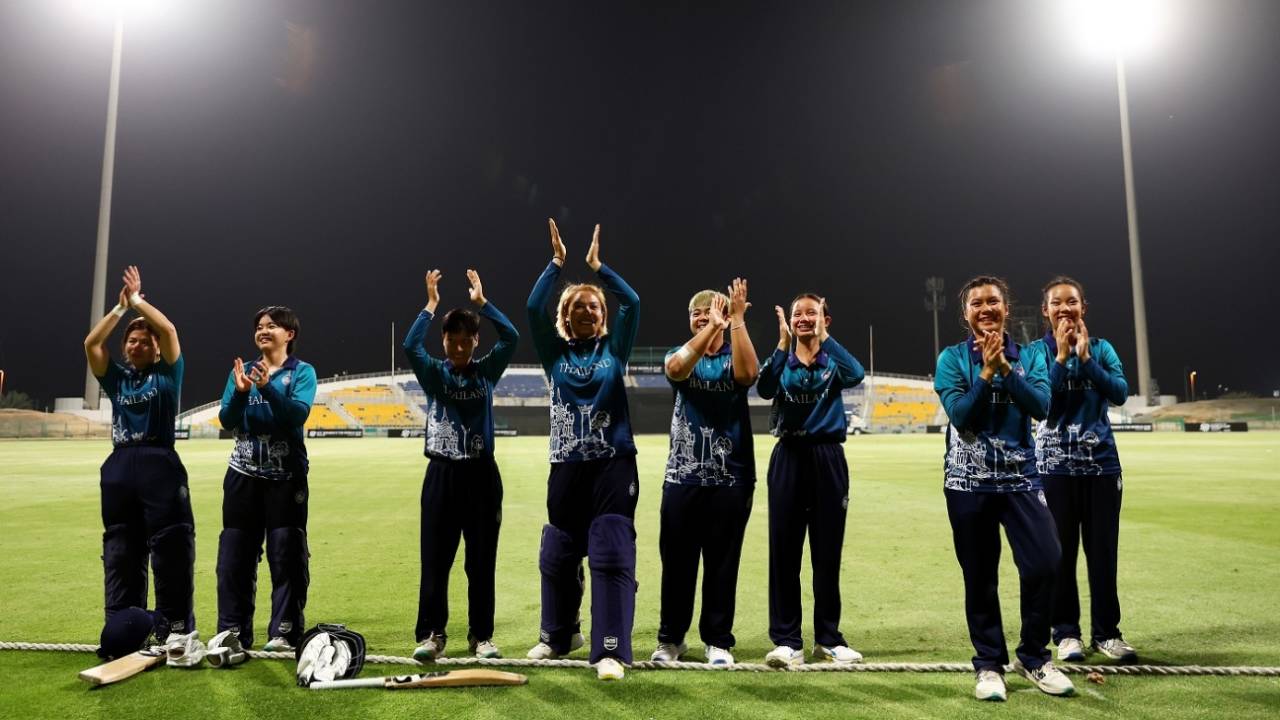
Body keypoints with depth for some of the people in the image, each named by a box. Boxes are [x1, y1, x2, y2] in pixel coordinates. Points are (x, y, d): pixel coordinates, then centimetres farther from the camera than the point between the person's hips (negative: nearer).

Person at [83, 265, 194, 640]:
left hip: (159, 465, -4)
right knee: (120, 551, 10)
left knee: (171, 547, -6)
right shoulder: (117, 378, 14)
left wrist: (138, 300, 3)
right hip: (119, 467, 5)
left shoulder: (167, 374, 5)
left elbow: (169, 330, -8)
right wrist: (120, 307, 5)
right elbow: (91, 343, 3)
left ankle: (177, 630, 0)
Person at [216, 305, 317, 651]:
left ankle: (284, 632, 5)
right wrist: (240, 392, -17)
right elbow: (227, 421, 0)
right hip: (244, 473, 4)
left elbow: (298, 414, -15)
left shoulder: (302, 372, 1)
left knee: (287, 553, -2)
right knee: (235, 554, 5)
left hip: (287, 475, -3)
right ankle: (233, 632, 14)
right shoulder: (242, 370, 10)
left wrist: (267, 387, -26)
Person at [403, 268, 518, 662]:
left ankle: (481, 636, 18)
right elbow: (410, 345, -15)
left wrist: (482, 302, -12)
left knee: (482, 561, 7)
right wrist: (431, 305, -15)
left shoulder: (487, 371, 4)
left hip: (482, 474, 0)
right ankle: (431, 635, 15)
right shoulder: (433, 374, 4)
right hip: (442, 474, 0)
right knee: (435, 560, 3)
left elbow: (511, 337, -11)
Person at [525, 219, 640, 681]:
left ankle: (610, 650, -5)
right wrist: (557, 262, -5)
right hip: (567, 466, 2)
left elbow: (633, 303, -6)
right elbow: (534, 308, -6)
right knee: (558, 554, 13)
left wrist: (597, 266, -2)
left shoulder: (614, 349, 6)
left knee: (612, 554, -9)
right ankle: (558, 634, 34)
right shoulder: (556, 354, 7)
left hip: (614, 465, -2)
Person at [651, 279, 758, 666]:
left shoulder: (735, 357, 5)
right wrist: (711, 328, -29)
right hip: (682, 476, 1)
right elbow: (676, 369, -20)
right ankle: (671, 637, 22)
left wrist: (738, 320, -21)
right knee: (677, 560, 7)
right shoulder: (680, 354, 6)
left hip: (731, 477, -1)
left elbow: (747, 374, -21)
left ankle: (719, 641, 19)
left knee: (722, 563, 6)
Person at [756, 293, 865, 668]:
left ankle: (828, 639, 21)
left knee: (827, 552, 7)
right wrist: (784, 342, -19)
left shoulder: (834, 360, 6)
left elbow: (855, 375, -20)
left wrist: (823, 337, -18)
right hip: (788, 457, 1)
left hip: (827, 458, 0)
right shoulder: (783, 359, 7)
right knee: (783, 550, 1)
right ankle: (786, 640, 10)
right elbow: (764, 389, -16)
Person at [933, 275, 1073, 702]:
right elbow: (960, 415, -11)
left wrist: (1004, 366, -14)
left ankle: (1033, 657, 14)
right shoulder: (952, 358, 1)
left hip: (1021, 479, 2)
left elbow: (1041, 406, -8)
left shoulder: (1029, 357, 7)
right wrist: (987, 371, -15)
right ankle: (989, 663, 19)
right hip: (969, 483, -1)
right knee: (980, 577, 4)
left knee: (1044, 564, -8)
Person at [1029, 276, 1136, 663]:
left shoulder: (1101, 347, 6)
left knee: (1103, 551, 6)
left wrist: (1085, 357, -15)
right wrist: (1062, 356, -16)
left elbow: (1120, 392, -8)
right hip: (1055, 465, -2)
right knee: (1061, 552, 3)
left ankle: (1106, 632, 18)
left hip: (1102, 462, 2)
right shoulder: (1037, 351, 0)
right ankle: (1066, 631, 14)